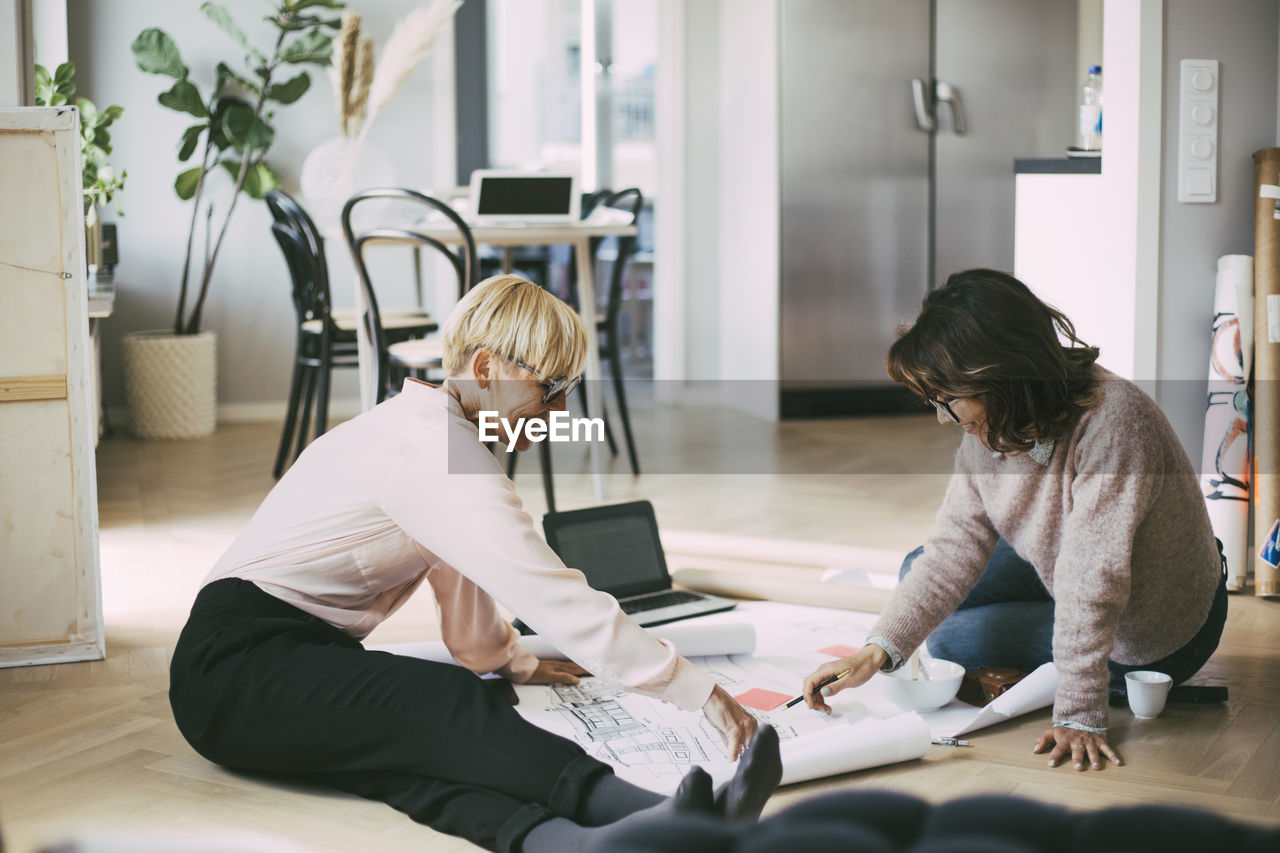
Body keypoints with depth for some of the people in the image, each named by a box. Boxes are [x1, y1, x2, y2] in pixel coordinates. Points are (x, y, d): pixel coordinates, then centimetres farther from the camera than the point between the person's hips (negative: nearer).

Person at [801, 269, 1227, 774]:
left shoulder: (1112, 421, -36)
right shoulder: (988, 430, -12)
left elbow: (1093, 580, -37)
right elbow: (956, 547, -13)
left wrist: (1079, 716, -36)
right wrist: (877, 651, -24)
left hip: (1152, 637, -8)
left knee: (951, 639, -5)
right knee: (922, 569, 8)